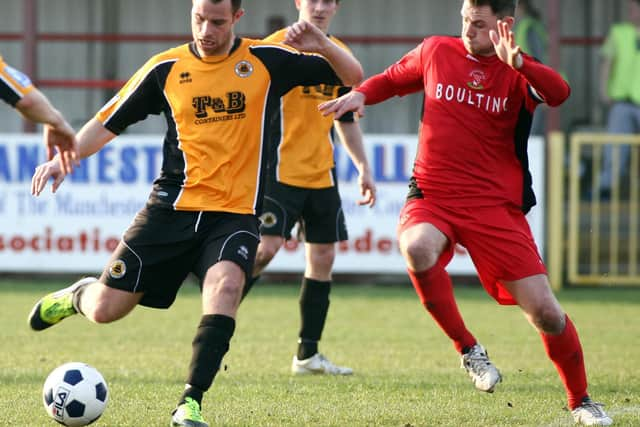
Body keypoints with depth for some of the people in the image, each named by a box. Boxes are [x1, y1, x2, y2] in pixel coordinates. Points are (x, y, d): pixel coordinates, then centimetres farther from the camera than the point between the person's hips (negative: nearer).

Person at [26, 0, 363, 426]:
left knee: (226, 284, -31)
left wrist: (322, 44, -17)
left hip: (235, 214, -1)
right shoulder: (165, 68, 3)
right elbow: (109, 122, 11)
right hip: (172, 209, 1)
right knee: (106, 309, 0)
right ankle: (80, 294, 38)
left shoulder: (266, 60, 1)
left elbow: (353, 77, 3)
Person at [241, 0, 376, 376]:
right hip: (280, 171, -6)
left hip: (321, 175, 6)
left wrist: (364, 168, 18)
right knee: (266, 247, -18)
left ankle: (308, 354, 13)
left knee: (323, 257, 6)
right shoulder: (277, 47, -7)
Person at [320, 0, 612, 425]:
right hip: (433, 196, 1)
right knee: (417, 247, -36)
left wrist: (516, 62, -42)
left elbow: (559, 93, -26)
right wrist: (360, 94, 4)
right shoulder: (436, 51, 5)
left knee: (545, 312, -6)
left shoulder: (521, 72, -3)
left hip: (497, 206, -1)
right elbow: (393, 79, 24)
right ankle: (468, 349, -16)